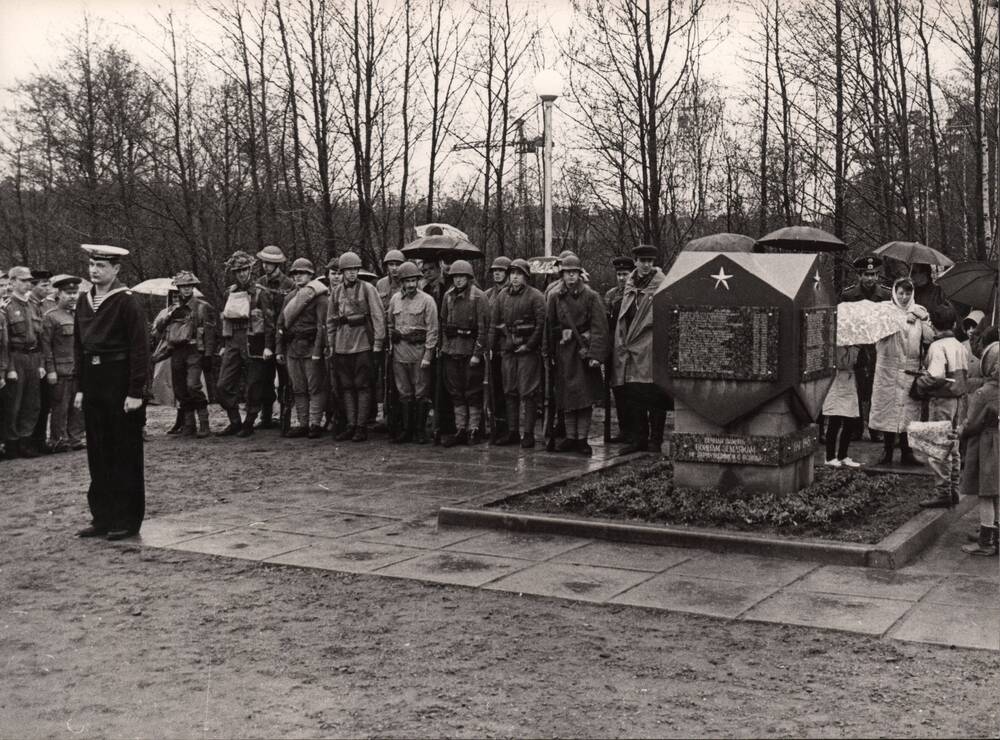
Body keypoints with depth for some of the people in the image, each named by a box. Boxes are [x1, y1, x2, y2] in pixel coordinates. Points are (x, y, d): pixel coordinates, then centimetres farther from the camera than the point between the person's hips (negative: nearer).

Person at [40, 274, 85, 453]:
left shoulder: (79, 314, 14)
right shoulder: (50, 316, -3)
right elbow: (46, 345, -7)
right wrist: (50, 370, -11)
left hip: (79, 369, 5)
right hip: (61, 370, -5)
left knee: (74, 406, 7)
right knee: (61, 406, 1)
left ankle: (74, 438, 15)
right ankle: (58, 441, 10)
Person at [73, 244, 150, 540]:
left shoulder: (126, 302, -9)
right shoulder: (85, 302, 11)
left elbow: (140, 348, -12)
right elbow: (79, 346, 16)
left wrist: (135, 392, -15)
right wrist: (81, 387, 11)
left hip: (120, 384, -7)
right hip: (93, 383, 7)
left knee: (125, 454, 2)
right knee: (98, 454, 11)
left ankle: (127, 521, 10)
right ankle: (103, 518, 20)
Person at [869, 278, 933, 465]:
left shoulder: (919, 311, 11)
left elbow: (929, 338, 3)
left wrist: (923, 320, -9)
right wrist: (903, 320, -18)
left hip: (911, 368, 2)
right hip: (888, 367, -2)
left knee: (910, 408, 1)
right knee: (888, 407, -1)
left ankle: (907, 452, 8)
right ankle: (887, 451, 7)